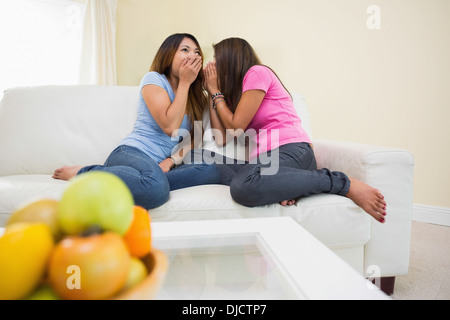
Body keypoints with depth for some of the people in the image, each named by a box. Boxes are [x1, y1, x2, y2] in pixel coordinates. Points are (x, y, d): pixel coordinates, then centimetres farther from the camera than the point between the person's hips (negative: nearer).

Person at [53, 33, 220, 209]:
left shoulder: (197, 96, 19)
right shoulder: (153, 79, 3)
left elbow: (191, 139, 10)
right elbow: (170, 126, -12)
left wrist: (172, 160, -11)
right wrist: (184, 82, -4)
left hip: (160, 164, 5)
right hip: (130, 154, -5)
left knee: (212, 171, -24)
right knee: (157, 188, -40)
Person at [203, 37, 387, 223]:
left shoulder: (257, 72, 3)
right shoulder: (233, 93, 28)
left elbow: (236, 128, -3)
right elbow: (222, 138, 12)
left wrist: (216, 92, 11)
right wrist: (212, 94, 19)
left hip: (291, 151, -7)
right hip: (265, 157, 7)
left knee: (243, 186, -36)